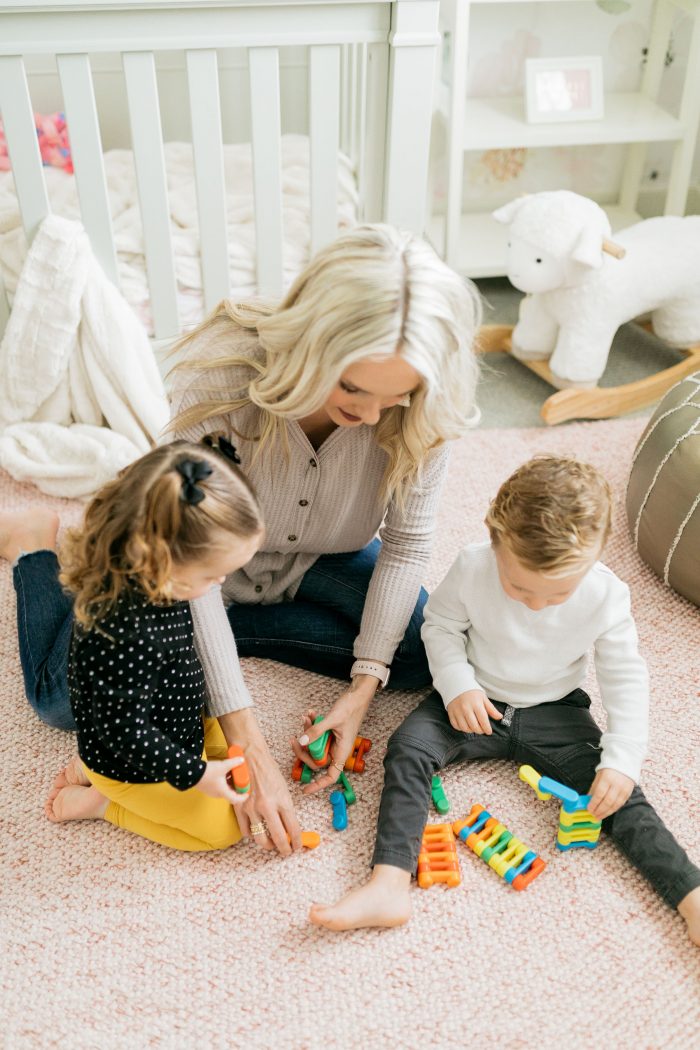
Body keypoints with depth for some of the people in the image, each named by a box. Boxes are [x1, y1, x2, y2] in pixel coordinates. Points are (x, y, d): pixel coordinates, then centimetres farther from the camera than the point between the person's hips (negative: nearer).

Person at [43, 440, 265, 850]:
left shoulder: (141, 578, -15)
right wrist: (195, 775, -21)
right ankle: (99, 801, 8)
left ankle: (96, 768, 17)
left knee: (232, 743, 21)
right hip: (132, 769, -8)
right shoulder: (128, 635, -42)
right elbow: (126, 732, -30)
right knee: (227, 825, 2)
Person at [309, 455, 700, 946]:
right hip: (475, 703, 0)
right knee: (407, 749, -23)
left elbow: (627, 679, -11)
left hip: (554, 711, 1)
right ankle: (388, 886, -32)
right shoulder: (472, 567, -21)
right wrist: (457, 685, -19)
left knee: (615, 790, -18)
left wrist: (622, 761, -21)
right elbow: (441, 624, -3)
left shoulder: (607, 595, -20)